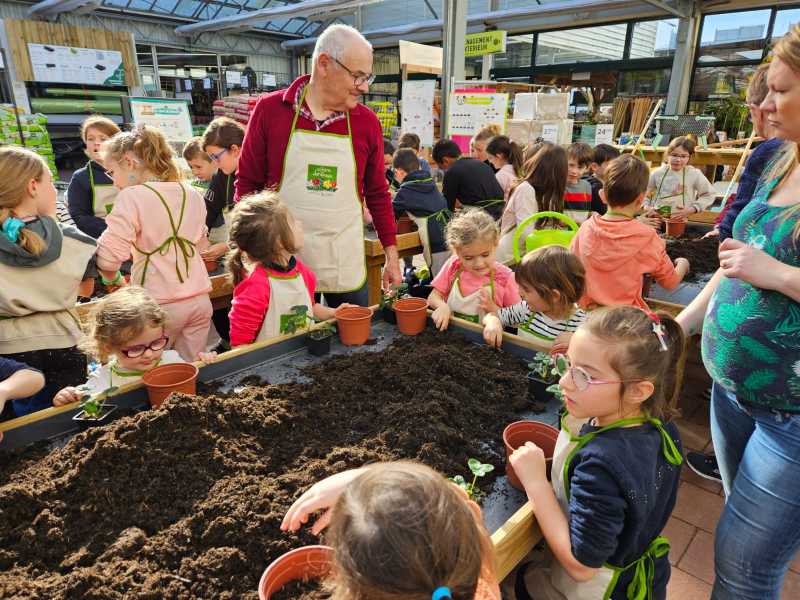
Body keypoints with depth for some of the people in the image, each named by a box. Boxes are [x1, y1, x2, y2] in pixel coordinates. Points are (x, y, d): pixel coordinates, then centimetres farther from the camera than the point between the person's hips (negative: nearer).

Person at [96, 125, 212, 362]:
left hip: (159, 304, -5)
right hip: (199, 299, 6)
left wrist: (112, 278, 6)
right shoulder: (193, 195, 8)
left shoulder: (132, 197, -10)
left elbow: (109, 257, -14)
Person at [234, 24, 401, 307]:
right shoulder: (270, 109, -4)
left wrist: (392, 254, 7)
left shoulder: (368, 121, 1)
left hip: (347, 270, 2)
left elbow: (377, 193, 8)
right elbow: (247, 183, 2)